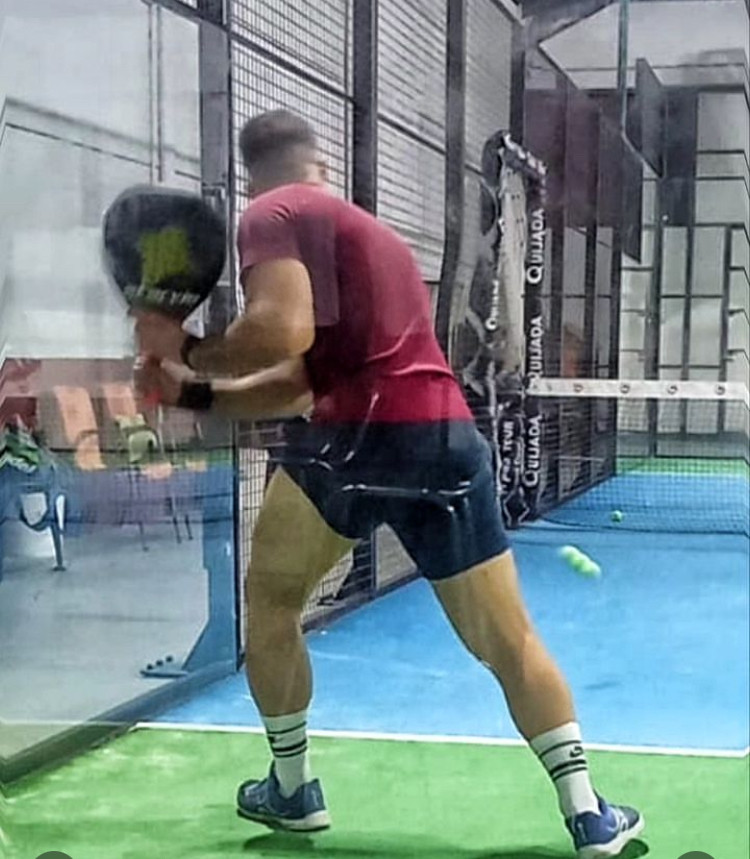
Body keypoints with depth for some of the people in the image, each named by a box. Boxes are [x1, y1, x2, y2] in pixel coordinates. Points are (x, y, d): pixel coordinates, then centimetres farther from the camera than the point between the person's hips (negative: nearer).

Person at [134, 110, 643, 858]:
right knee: (507, 638, 12)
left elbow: (282, 330, -16)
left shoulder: (272, 214, 4)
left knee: (271, 600, 19)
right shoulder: (372, 233, 29)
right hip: (449, 435, 7)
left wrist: (186, 352, 0)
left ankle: (291, 790, 26)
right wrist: (193, 392, 27)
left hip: (359, 434, -6)